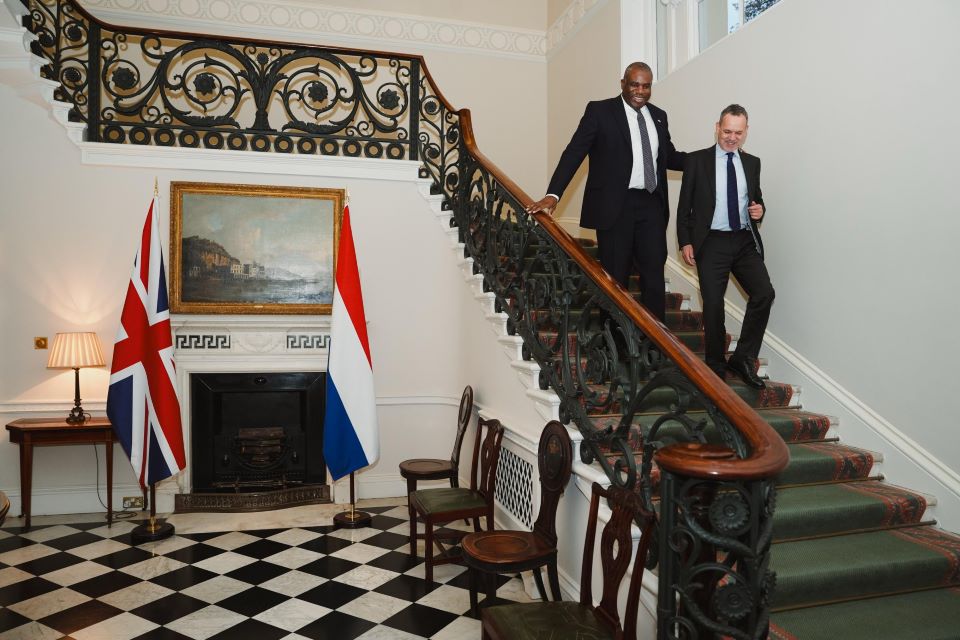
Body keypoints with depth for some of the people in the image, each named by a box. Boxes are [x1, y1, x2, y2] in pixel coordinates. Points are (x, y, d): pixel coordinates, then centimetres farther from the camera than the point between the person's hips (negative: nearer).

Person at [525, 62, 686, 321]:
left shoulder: (658, 115, 14)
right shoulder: (599, 110, -2)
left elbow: (669, 157, 21)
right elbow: (574, 153, -8)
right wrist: (553, 195, -19)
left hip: (652, 205, 5)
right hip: (615, 205, -4)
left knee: (654, 277, 6)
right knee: (615, 278, 3)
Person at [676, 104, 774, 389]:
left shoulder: (752, 163, 12)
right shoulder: (697, 160, 1)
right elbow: (684, 205, 2)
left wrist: (759, 210, -1)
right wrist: (685, 242, -5)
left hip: (745, 241, 3)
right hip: (712, 243, -3)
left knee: (764, 292, -14)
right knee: (713, 305, -2)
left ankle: (743, 358, 2)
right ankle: (716, 366, 15)